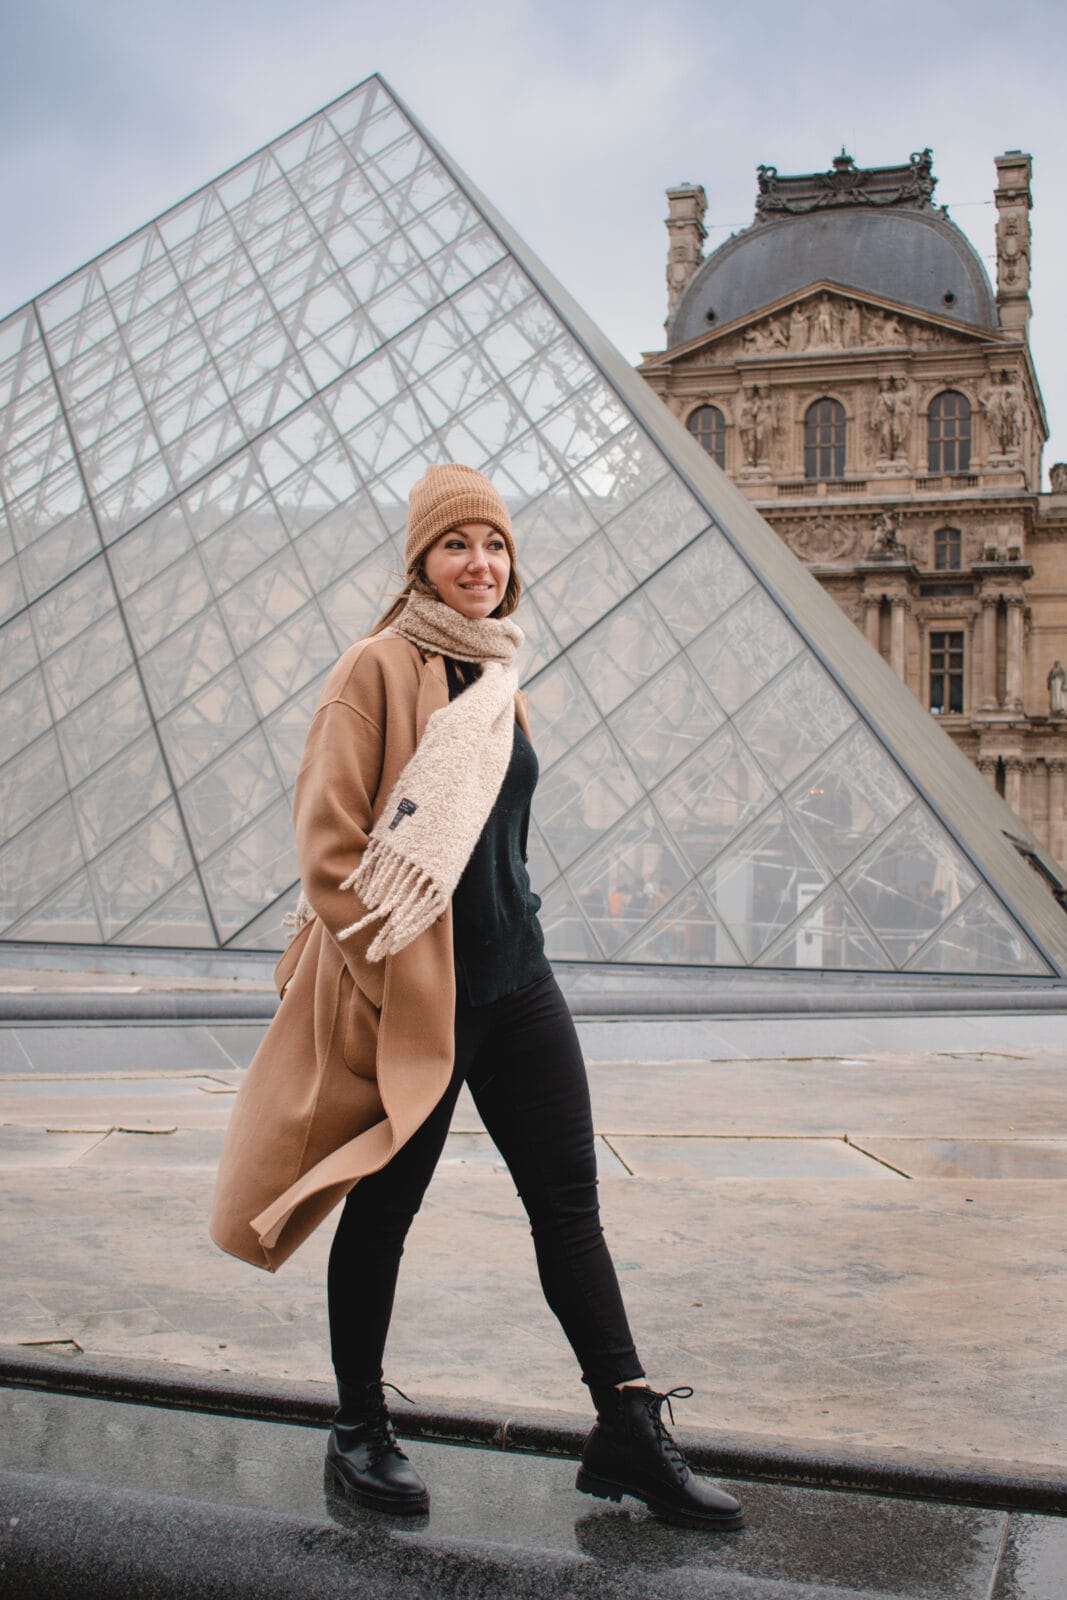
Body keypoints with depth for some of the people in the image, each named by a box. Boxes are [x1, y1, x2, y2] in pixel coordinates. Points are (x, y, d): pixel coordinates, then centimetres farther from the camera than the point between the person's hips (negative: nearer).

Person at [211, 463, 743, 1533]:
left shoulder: (498, 679, 14)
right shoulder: (379, 669, -9)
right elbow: (327, 843, -13)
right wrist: (392, 974, -15)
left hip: (513, 976, 7)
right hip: (408, 993, -7)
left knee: (569, 1203, 5)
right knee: (383, 1210, 7)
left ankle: (631, 1433, 13)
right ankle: (359, 1434, 24)